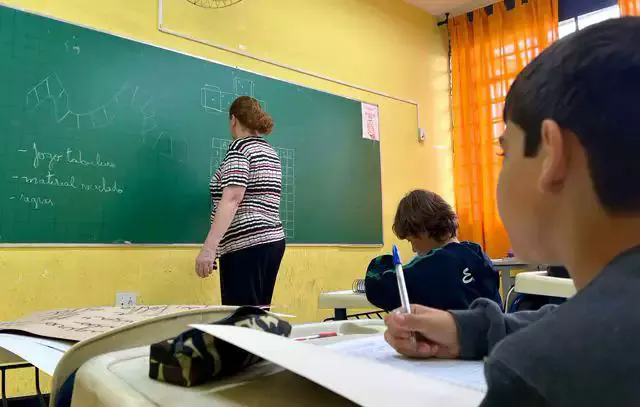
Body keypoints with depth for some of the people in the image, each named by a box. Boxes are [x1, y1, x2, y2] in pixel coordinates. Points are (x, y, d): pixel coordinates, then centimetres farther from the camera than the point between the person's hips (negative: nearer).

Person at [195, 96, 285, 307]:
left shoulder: (239, 147, -6)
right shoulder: (271, 153, 17)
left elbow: (231, 199, -20)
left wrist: (209, 248, -25)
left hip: (246, 245, -8)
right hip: (273, 240, 9)